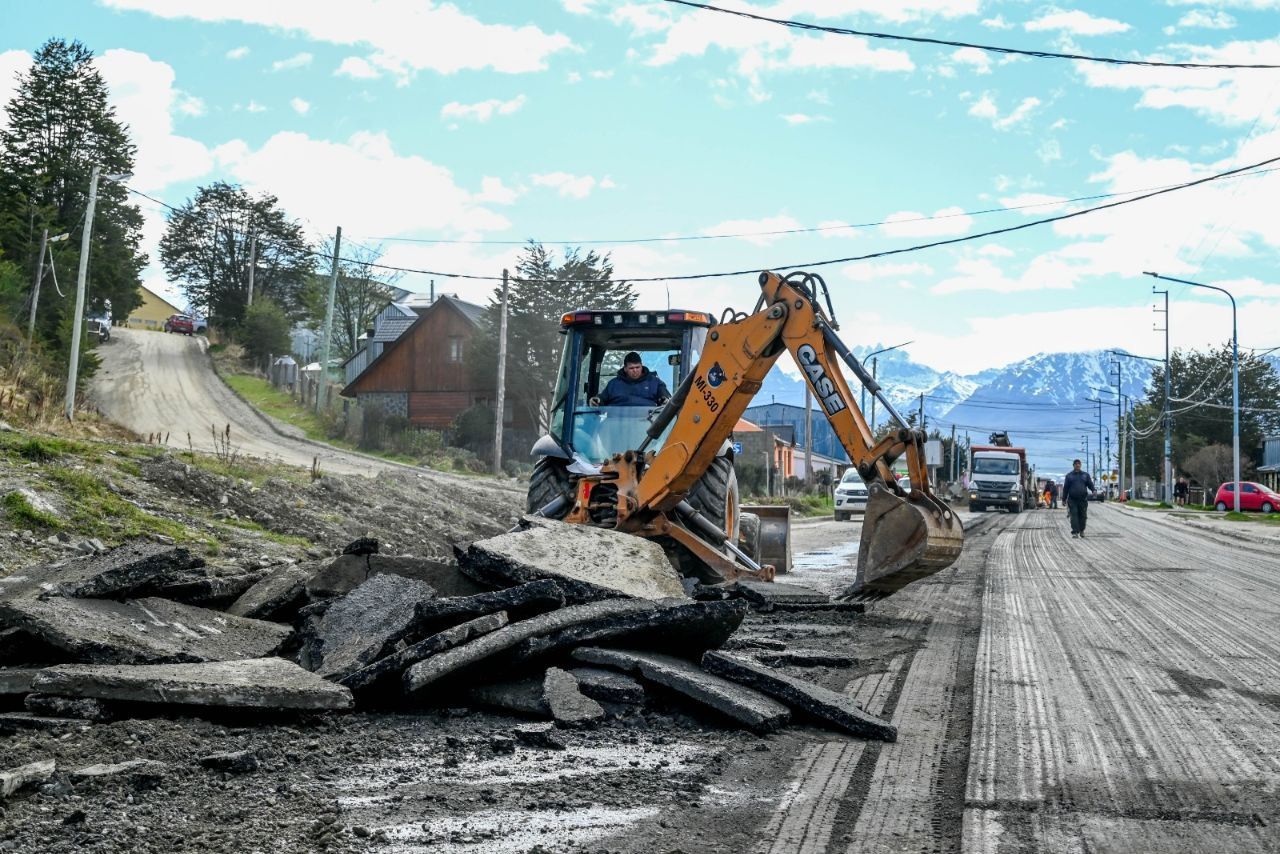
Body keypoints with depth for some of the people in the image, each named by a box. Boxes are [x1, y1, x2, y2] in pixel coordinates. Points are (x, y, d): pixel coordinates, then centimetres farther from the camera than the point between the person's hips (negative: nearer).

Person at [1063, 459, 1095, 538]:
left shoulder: (1085, 475, 13)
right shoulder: (1069, 475, 10)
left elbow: (1090, 484, 7)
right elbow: (1065, 488, 10)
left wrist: (1093, 490, -15)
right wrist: (1064, 499, 6)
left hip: (1083, 499, 1)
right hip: (1072, 500, -1)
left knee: (1083, 516, 4)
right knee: (1074, 516, -8)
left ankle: (1082, 531, 20)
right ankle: (1075, 532, -9)